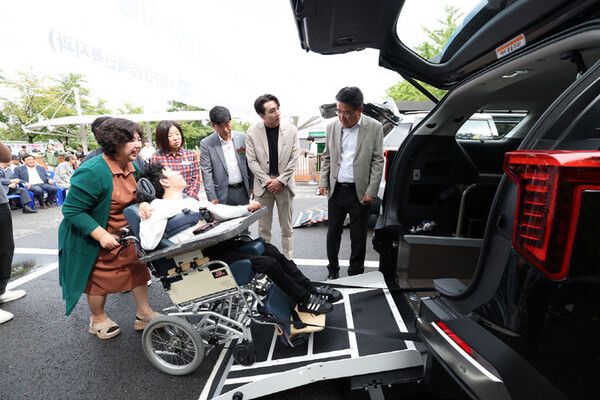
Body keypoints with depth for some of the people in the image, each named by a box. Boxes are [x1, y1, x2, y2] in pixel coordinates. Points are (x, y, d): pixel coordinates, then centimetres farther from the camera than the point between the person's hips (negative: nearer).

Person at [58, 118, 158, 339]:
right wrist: (101, 235, -29)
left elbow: (136, 195, 7)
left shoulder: (132, 166, -5)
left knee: (138, 269, 10)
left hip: (126, 235, 7)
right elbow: (72, 211, -25)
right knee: (100, 279, 13)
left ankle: (144, 315, 28)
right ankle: (97, 320, 41)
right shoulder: (92, 172, -30)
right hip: (95, 238, -6)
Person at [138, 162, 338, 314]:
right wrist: (147, 214, -24)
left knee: (271, 250, 1)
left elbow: (219, 212, 19)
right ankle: (305, 300, 3)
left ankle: (311, 289, 12)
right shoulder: (161, 208, -10)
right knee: (268, 263, -17)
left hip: (220, 242, 9)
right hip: (206, 256, -9)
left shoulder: (189, 201, 17)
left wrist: (247, 208, 14)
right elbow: (148, 244, -24)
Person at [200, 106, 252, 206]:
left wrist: (251, 185, 8)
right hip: (223, 194, -2)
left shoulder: (242, 137, 3)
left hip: (243, 190, 3)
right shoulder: (206, 143, -5)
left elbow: (249, 163, 9)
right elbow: (206, 172, -6)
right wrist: (212, 197, -11)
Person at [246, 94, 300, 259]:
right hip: (263, 184, 0)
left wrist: (280, 180, -9)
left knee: (287, 226, 9)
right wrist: (267, 180, -11)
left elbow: (294, 158, -3)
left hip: (284, 183, 0)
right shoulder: (252, 133, -4)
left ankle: (288, 259, 23)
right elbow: (252, 161, -3)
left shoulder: (291, 130, -3)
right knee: (264, 227, 10)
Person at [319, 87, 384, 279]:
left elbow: (377, 162, -4)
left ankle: (355, 274, 27)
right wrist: (323, 182, 4)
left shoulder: (374, 128, -6)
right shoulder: (332, 126, 3)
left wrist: (371, 191, -9)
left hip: (360, 191, -3)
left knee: (358, 236, 9)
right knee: (333, 232, 12)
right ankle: (333, 270, 31)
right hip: (336, 189, 3)